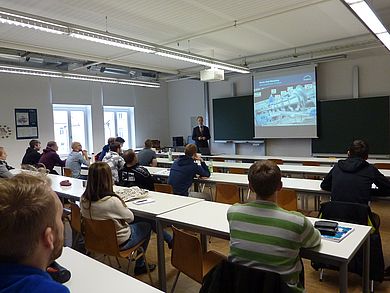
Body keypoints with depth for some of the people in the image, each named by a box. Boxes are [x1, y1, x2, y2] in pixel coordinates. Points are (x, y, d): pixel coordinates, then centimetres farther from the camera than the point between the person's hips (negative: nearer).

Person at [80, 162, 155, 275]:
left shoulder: (84, 200, -15)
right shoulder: (112, 201, -35)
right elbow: (130, 218, -18)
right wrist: (122, 205, -3)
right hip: (118, 242, -6)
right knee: (146, 226, 19)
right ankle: (140, 266, 32)